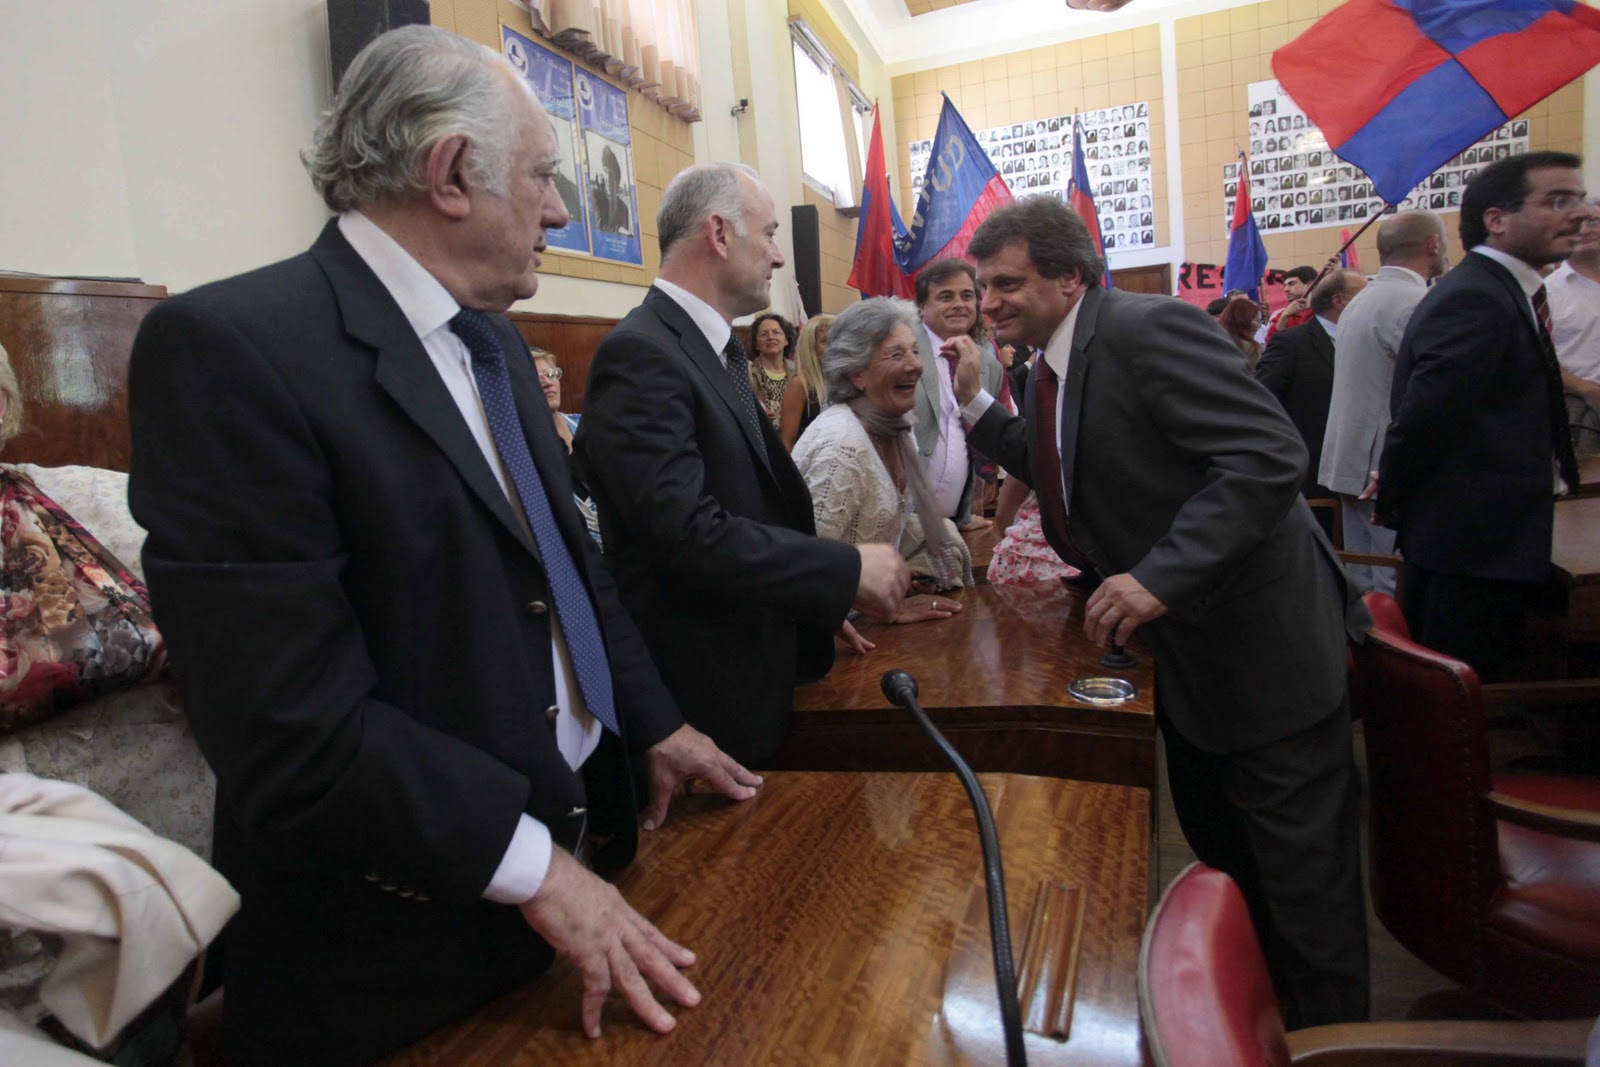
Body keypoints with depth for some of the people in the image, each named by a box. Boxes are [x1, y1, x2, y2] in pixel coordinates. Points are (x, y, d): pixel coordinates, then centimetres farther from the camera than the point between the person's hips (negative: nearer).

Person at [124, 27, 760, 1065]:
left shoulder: (494, 340, 5)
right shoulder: (229, 346, -21)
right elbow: (293, 724, -25)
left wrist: (656, 723, 9)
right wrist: (533, 868, -20)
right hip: (392, 936, -7)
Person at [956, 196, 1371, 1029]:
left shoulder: (1150, 329, -22)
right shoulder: (1052, 368, 6)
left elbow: (1268, 455, -30)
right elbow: (1065, 475, 15)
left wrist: (1159, 576, -37)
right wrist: (975, 404, 6)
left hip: (1264, 650, -10)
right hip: (1184, 656, 10)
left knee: (1303, 887, 7)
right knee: (1221, 863, 26)